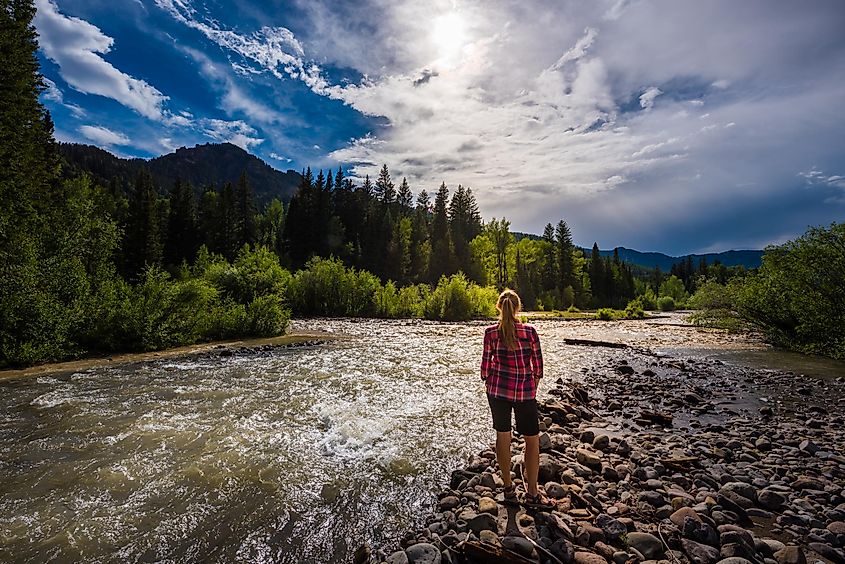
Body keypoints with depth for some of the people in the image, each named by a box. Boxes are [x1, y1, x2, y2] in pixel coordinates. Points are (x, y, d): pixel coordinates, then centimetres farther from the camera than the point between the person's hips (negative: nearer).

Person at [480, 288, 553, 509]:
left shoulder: (490, 332, -6)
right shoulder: (529, 331, -8)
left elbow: (486, 363, -1)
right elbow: (537, 361, -2)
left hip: (497, 389, 2)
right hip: (525, 390, -2)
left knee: (502, 435, 12)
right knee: (532, 438, 11)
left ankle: (508, 487, 25)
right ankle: (532, 493, 17)